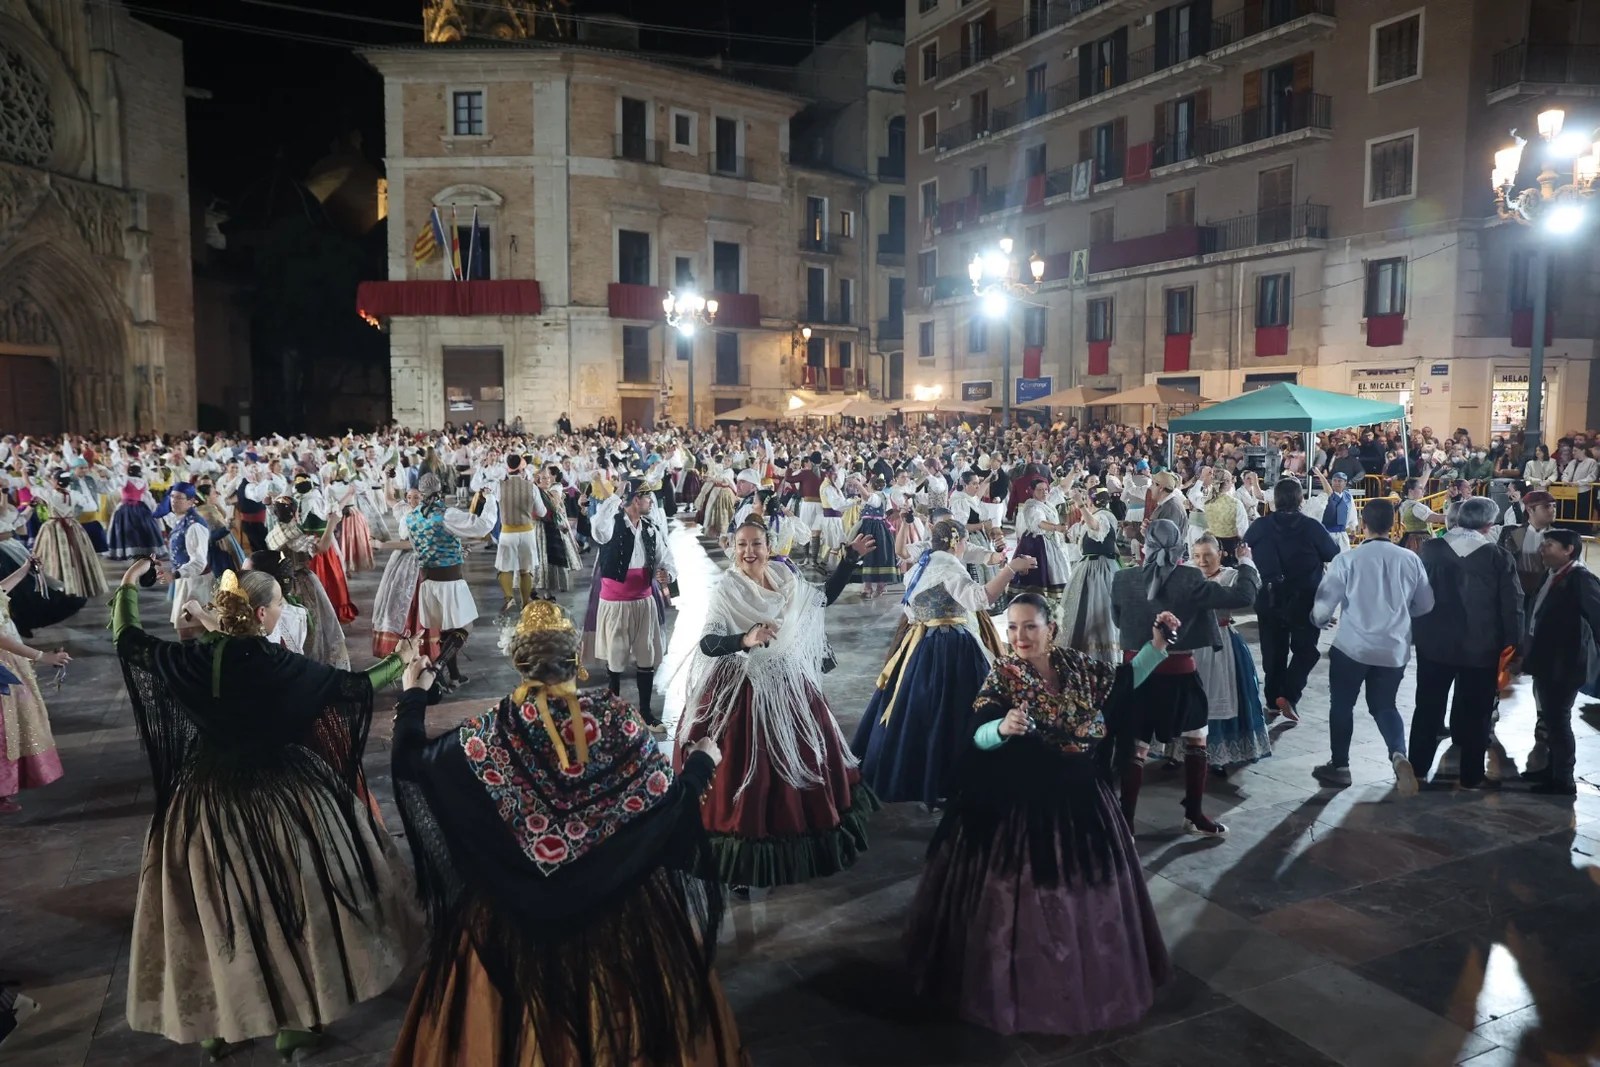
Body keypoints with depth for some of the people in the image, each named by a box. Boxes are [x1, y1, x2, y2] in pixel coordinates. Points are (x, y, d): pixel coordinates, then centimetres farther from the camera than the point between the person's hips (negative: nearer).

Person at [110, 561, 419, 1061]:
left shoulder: (194, 659, -9)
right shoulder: (279, 665, -20)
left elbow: (129, 640, 6)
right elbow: (351, 687, -11)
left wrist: (128, 583, 21)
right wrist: (401, 659, 4)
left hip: (208, 798, 4)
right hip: (281, 798, -4)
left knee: (216, 911, 17)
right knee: (293, 902, 11)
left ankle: (214, 1020, 32)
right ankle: (297, 1018, 22)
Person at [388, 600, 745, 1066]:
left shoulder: (495, 730, -17)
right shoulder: (614, 716, -18)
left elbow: (412, 764, -4)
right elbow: (668, 799, -12)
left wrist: (413, 696, 11)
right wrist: (702, 761, 7)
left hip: (517, 902, 0)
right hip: (620, 894, 0)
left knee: (526, 998, 23)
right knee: (617, 993, 22)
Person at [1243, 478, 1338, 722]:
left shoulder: (1260, 526, -7)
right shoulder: (1311, 526, -12)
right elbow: (1335, 556, -2)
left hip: (1269, 599, 3)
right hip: (1304, 599, -2)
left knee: (1273, 651, 13)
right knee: (1305, 650, 10)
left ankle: (1273, 702, 18)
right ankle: (1288, 695, -5)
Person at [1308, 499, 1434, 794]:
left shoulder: (1347, 559, -14)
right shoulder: (1410, 559, -5)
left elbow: (1324, 603, -12)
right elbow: (1426, 604, 5)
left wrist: (1319, 621, 11)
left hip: (1352, 645, -3)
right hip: (1394, 648, 3)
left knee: (1342, 705, 15)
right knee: (1384, 705, 18)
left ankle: (1339, 766, 24)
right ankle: (1398, 755, -6)